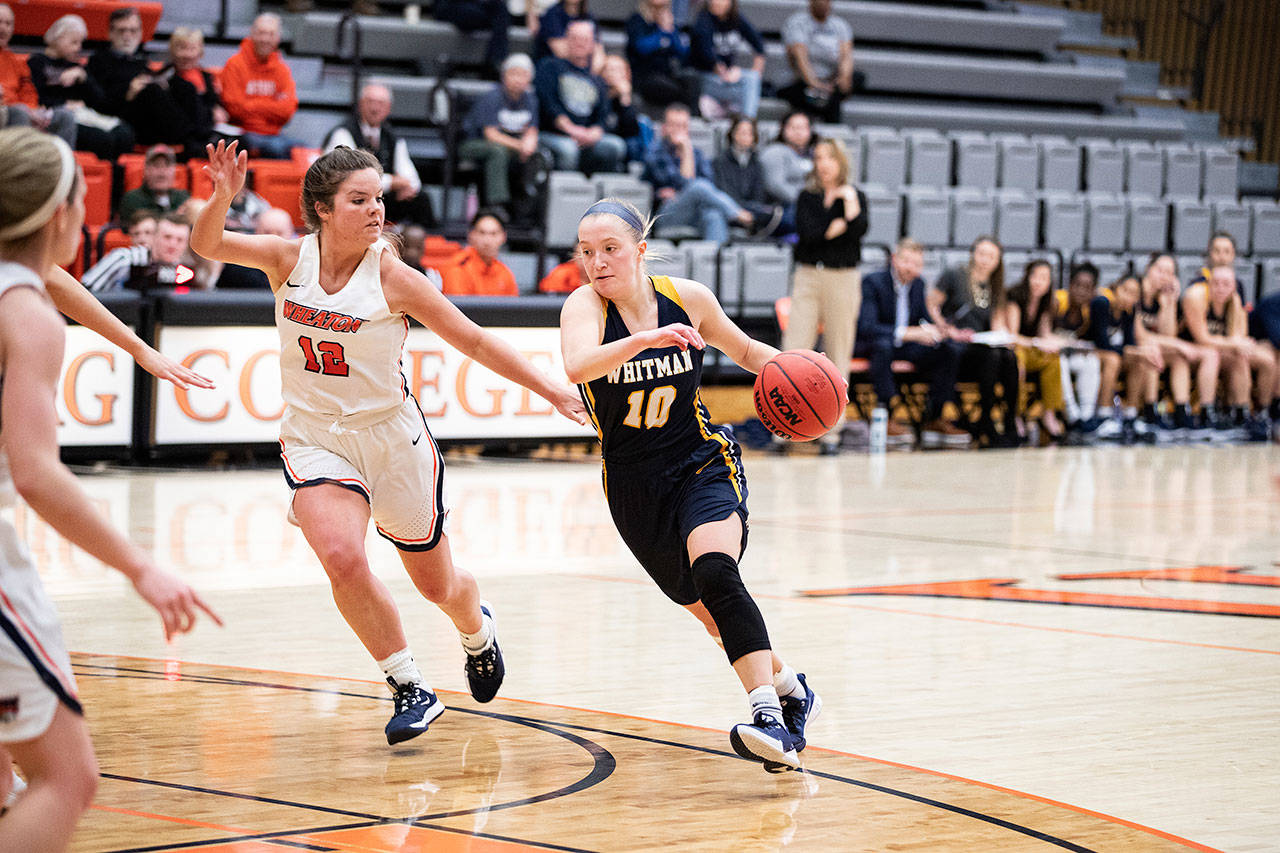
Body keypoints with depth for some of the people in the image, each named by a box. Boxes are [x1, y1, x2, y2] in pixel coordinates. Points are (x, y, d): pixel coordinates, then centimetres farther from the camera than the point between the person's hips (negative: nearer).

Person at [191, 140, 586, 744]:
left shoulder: (391, 276, -15)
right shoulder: (290, 258, -8)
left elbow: (473, 341, -8)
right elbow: (206, 245, -16)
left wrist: (552, 391, -9)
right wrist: (222, 197, -36)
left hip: (392, 437, -1)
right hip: (315, 438, 1)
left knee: (437, 585, 13)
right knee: (342, 559, -27)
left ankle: (477, 631, 52)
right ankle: (409, 688, -8)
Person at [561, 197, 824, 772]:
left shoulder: (686, 297, -7)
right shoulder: (585, 306, -14)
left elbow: (742, 348, 13)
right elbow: (577, 365, -38)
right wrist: (649, 338, -52)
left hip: (703, 464, -2)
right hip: (634, 484, 2)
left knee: (714, 572, -29)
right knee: (711, 611, 11)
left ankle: (771, 720, -35)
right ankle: (787, 687, 36)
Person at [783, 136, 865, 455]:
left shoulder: (855, 196, 5)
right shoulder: (807, 197, 9)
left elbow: (859, 229, -14)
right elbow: (806, 232, -8)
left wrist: (849, 198, -9)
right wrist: (837, 227, -7)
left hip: (843, 279, -1)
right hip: (807, 276, 1)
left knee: (837, 357, 2)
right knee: (793, 352, -8)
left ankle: (831, 431, 6)